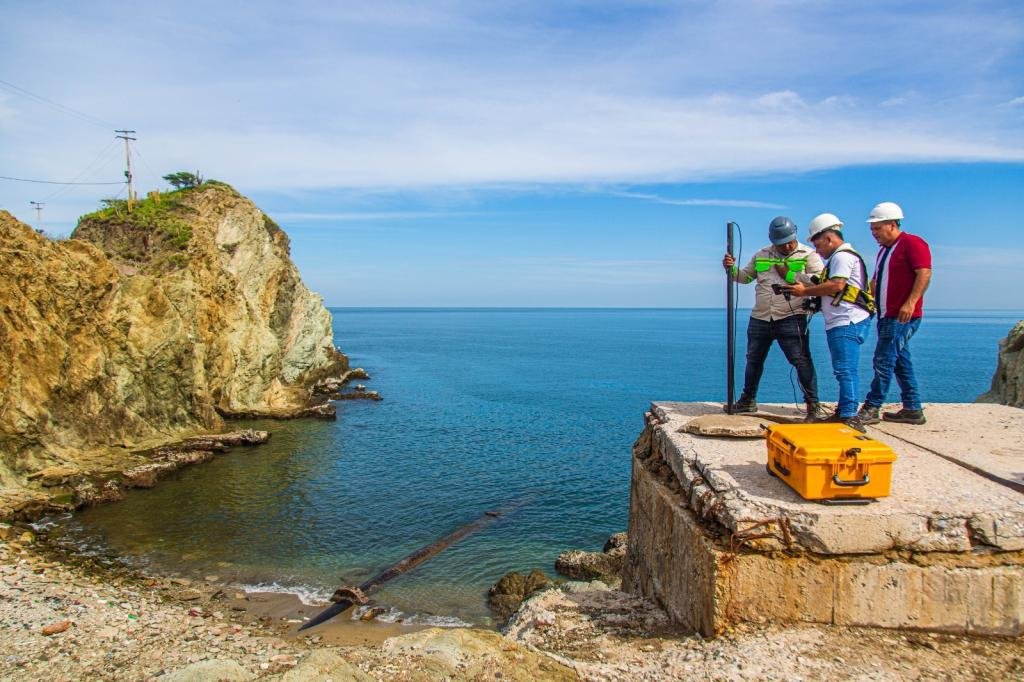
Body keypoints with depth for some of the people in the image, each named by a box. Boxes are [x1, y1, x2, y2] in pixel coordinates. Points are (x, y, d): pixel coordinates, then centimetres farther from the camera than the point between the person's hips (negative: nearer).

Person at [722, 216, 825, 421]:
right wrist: (731, 268, -1)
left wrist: (789, 275, -15)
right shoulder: (761, 256, 13)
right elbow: (744, 276, 19)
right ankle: (748, 400, 30)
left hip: (791, 319, -5)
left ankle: (813, 404, 1)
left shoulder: (808, 255, -1)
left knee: (801, 361, -8)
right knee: (753, 360, 14)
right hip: (760, 319, 5)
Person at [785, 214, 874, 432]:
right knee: (844, 370, 13)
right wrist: (805, 288, 10)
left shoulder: (842, 256, -8)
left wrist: (805, 291, -12)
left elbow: (837, 285, -20)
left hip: (848, 323, -11)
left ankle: (850, 417, -16)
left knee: (845, 370, -14)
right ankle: (843, 412, 19)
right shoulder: (841, 256, 25)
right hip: (843, 323, 11)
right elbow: (831, 289, 21)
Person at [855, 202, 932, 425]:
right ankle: (913, 410, 17)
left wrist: (910, 302, -28)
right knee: (900, 362, 11)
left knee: (883, 361, -10)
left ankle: (871, 409, -7)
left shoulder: (912, 243, -8)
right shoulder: (884, 249, 20)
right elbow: (876, 280, 26)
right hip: (887, 316, 9)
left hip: (903, 317, -9)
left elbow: (924, 273, -19)